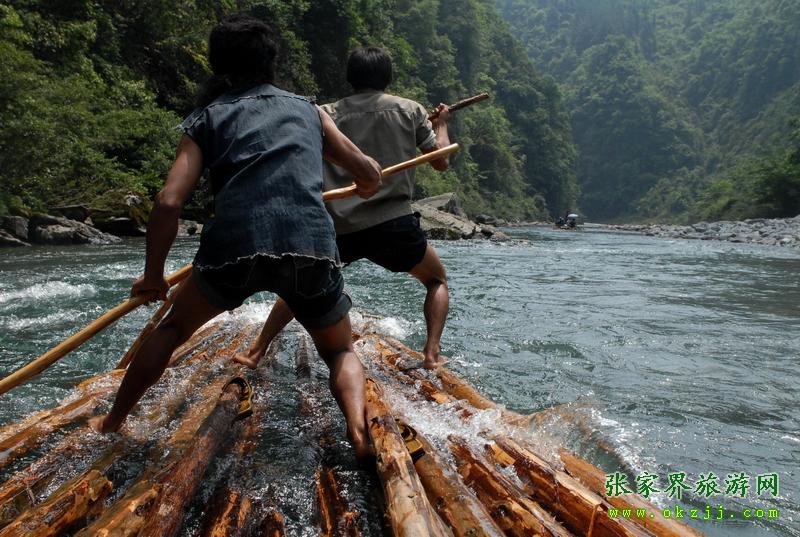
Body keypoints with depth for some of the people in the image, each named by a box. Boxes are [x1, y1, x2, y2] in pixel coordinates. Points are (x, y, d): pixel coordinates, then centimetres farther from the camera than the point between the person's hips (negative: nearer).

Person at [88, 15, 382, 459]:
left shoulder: (205, 119, 18)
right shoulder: (307, 109, 23)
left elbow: (168, 203, 5)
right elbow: (370, 176, 19)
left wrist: (153, 275, 18)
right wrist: (364, 188, 44)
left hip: (234, 246, 0)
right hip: (313, 248, 1)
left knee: (173, 329, 28)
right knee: (340, 352, 23)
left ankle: (110, 424, 37)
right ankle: (359, 427, -4)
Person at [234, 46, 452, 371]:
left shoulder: (326, 114, 10)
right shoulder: (410, 110, 7)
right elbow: (441, 162, 10)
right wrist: (441, 123, 27)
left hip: (338, 229, 2)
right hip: (393, 224, -1)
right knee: (437, 280, 23)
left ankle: (255, 352, 24)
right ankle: (432, 354, 4)